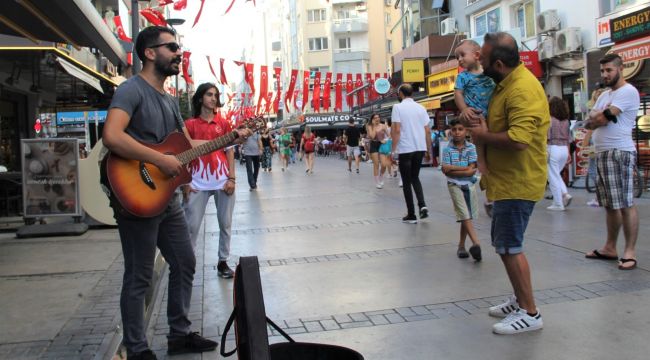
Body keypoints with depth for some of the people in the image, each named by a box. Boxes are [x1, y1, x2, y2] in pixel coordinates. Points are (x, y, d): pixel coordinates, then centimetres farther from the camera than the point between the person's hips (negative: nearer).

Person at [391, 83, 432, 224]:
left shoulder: (398, 107, -6)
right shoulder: (421, 108, 8)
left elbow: (397, 130, -13)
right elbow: (427, 131, 6)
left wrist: (393, 149, -7)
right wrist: (428, 149, 15)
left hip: (405, 149, -4)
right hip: (420, 148, 5)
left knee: (407, 182, 6)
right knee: (415, 178, 21)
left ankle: (411, 215, 9)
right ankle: (422, 205, 3)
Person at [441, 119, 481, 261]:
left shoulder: (471, 148, -1)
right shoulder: (448, 149, -2)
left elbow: (472, 171, -8)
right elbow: (445, 170, -11)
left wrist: (453, 169, -13)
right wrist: (466, 168, -11)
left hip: (469, 184, 2)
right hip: (454, 185, -2)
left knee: (466, 216, 8)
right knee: (465, 215, -13)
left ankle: (461, 245, 20)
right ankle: (476, 243, -22)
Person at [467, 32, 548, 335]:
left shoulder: (523, 89, -22)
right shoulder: (506, 83, 10)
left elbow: (518, 139, -31)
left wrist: (484, 136, -17)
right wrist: (484, 126, 4)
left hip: (517, 183, -10)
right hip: (507, 181, 10)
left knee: (509, 246, -4)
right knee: (503, 242, 18)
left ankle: (529, 313, 8)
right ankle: (519, 300, 32)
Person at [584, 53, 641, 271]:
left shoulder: (628, 91, -8)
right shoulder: (605, 95, 22)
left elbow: (600, 118, -16)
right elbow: (589, 124, 12)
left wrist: (596, 116, 7)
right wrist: (601, 116, -8)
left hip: (620, 153, -9)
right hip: (602, 154, 9)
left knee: (626, 204, -8)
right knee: (610, 205, 12)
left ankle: (630, 252, -5)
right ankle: (610, 248, 19)